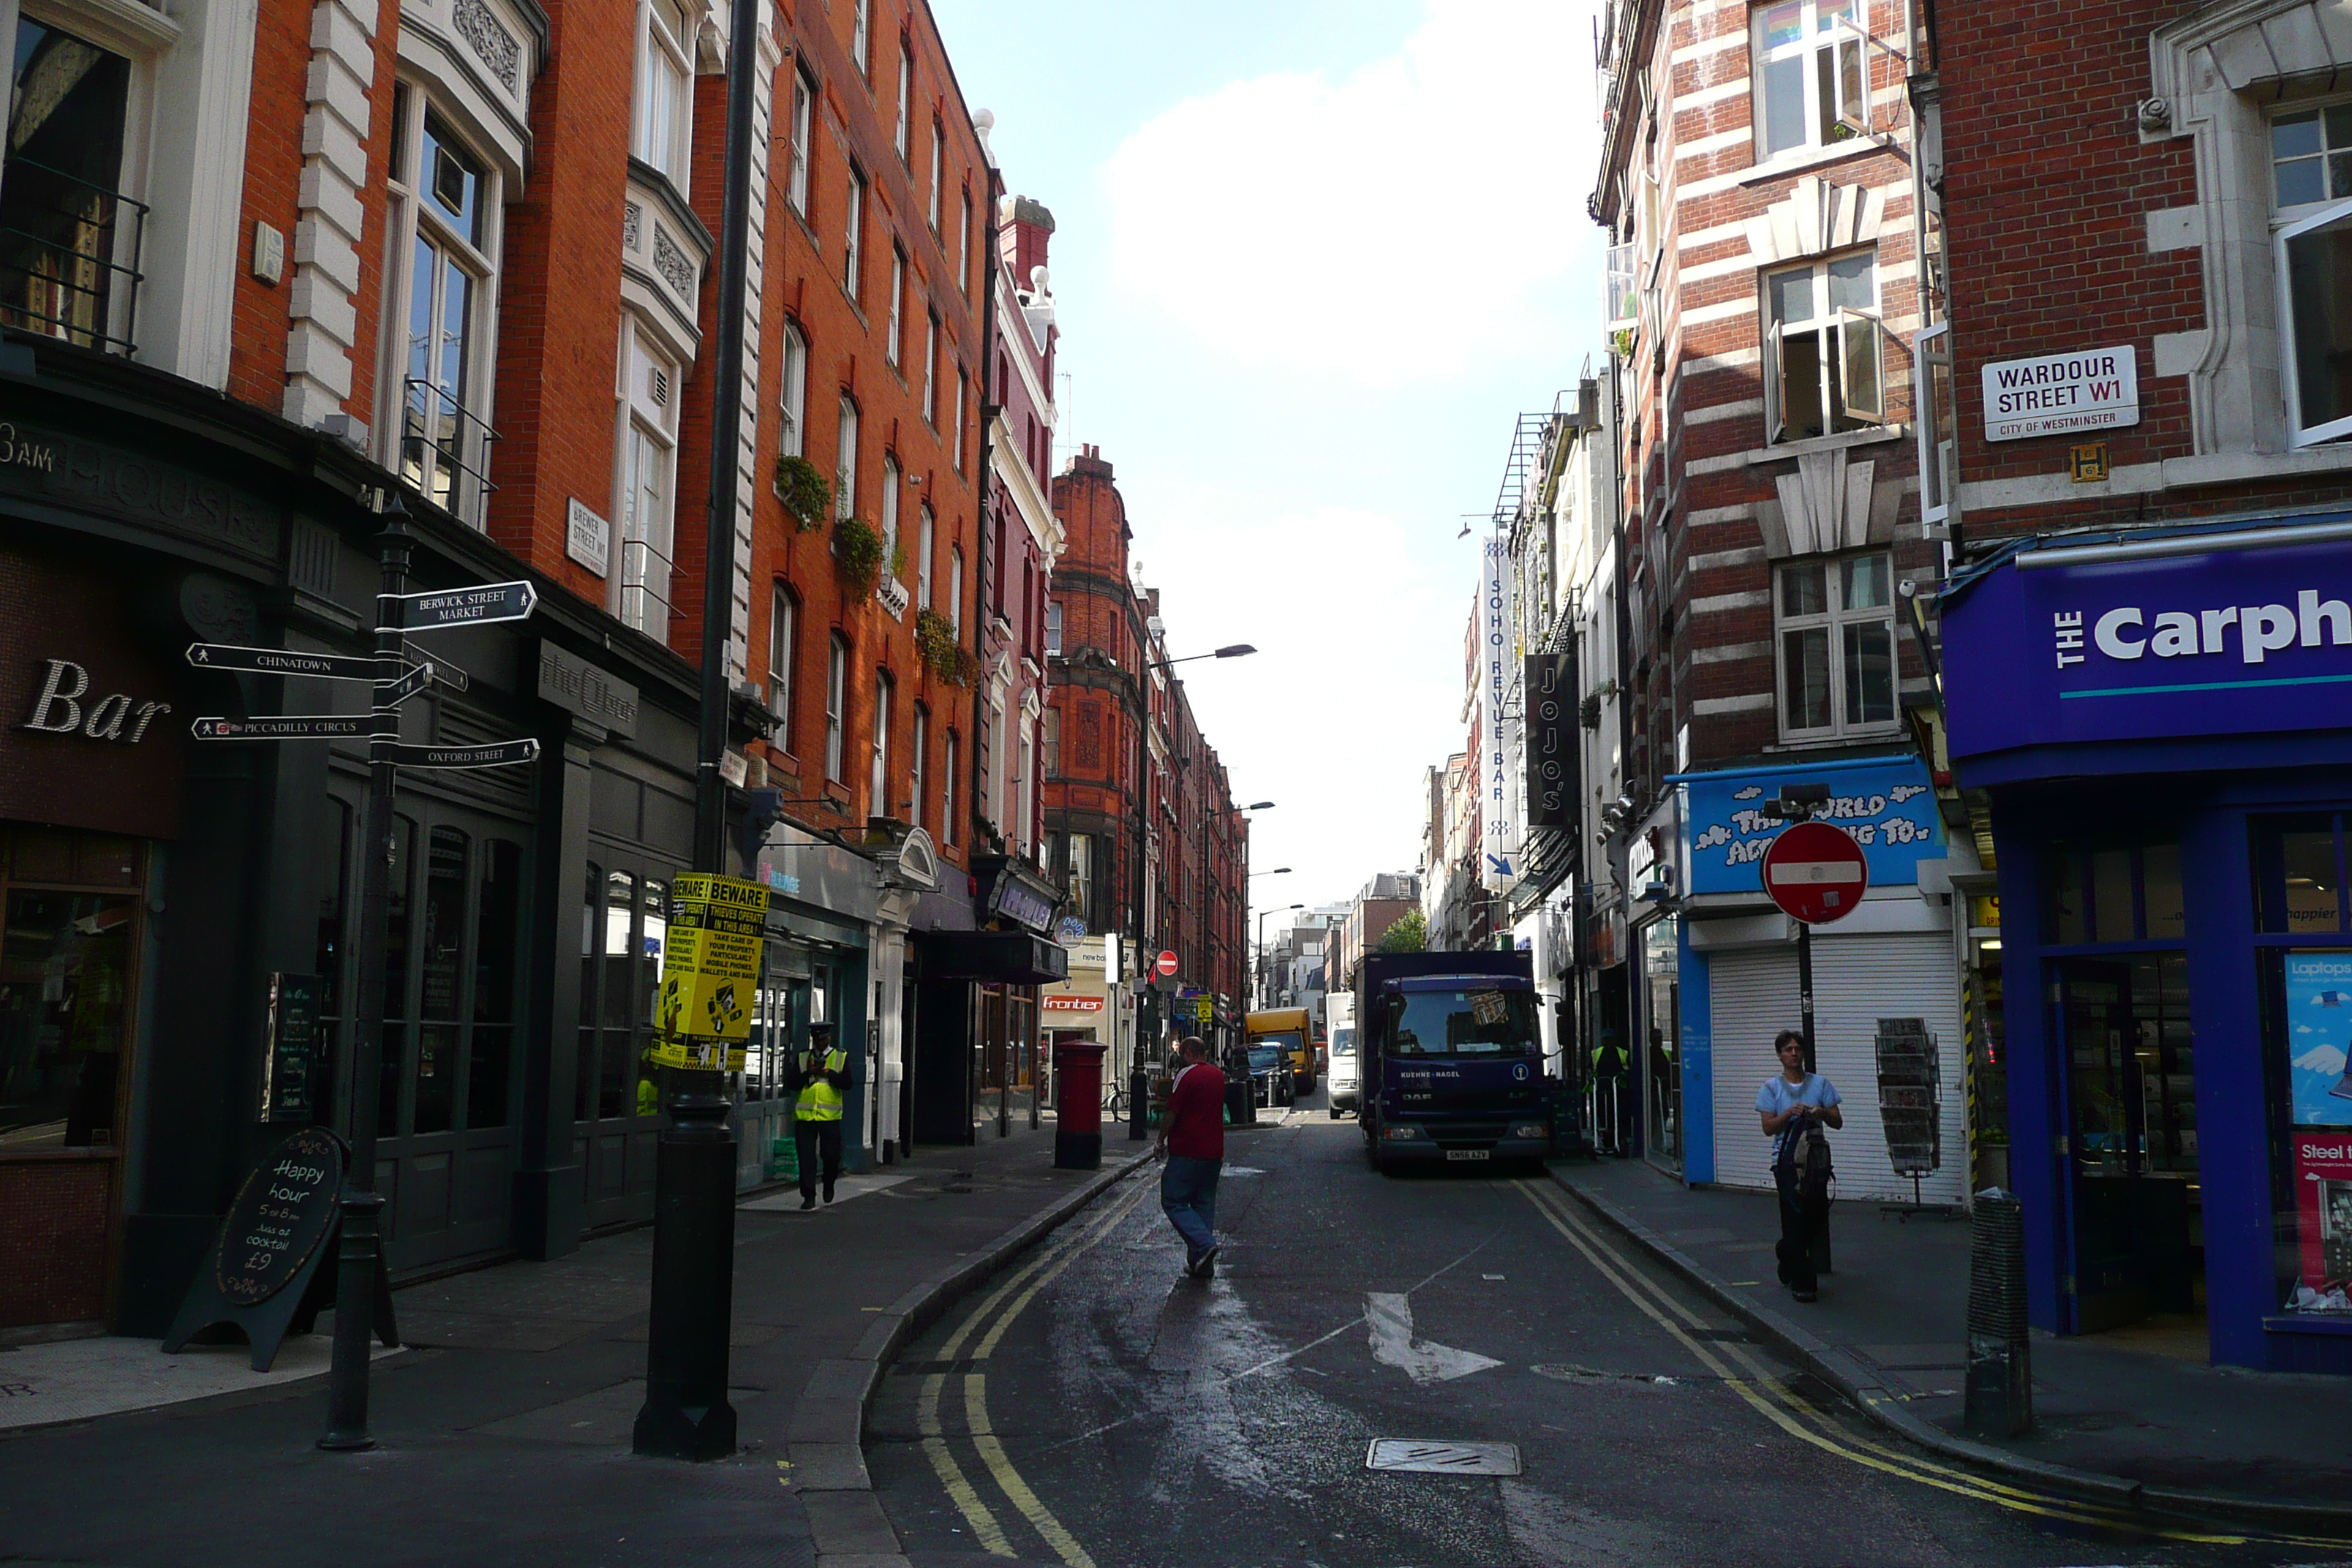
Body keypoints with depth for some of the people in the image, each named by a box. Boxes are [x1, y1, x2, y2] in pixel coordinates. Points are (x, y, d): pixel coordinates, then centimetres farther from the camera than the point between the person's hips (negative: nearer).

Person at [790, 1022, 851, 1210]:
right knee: (806, 1157, -3)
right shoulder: (802, 1058, 12)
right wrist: (809, 1072, -12)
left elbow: (846, 1083, -2)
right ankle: (809, 1196, 4)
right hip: (804, 1115, 1)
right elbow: (794, 1083, 3)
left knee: (831, 1156, 2)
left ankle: (829, 1185, 31)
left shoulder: (841, 1057, 9)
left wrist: (829, 1073, -14)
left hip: (830, 1116, -1)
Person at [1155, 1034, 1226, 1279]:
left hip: (1187, 1151, -7)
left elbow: (1172, 1113, -11)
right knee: (1204, 1204, 11)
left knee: (1173, 1201, -2)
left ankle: (1204, 1244, -18)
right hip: (1214, 1151, 7)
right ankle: (1201, 1264, 10)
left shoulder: (1187, 1075, -11)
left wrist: (1161, 1141, -1)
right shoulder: (1218, 1075, 12)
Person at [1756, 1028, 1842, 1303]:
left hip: (1816, 1158, 3)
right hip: (1787, 1160, -3)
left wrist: (1822, 1113, -16)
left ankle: (1786, 1251, 38)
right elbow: (1768, 1128, -4)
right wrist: (1789, 1114, -20)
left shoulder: (1820, 1083, 8)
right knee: (1795, 1216, -2)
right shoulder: (1772, 1087, 2)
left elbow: (1838, 1122, 4)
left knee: (1817, 1215, 8)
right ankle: (1801, 1283, 3)